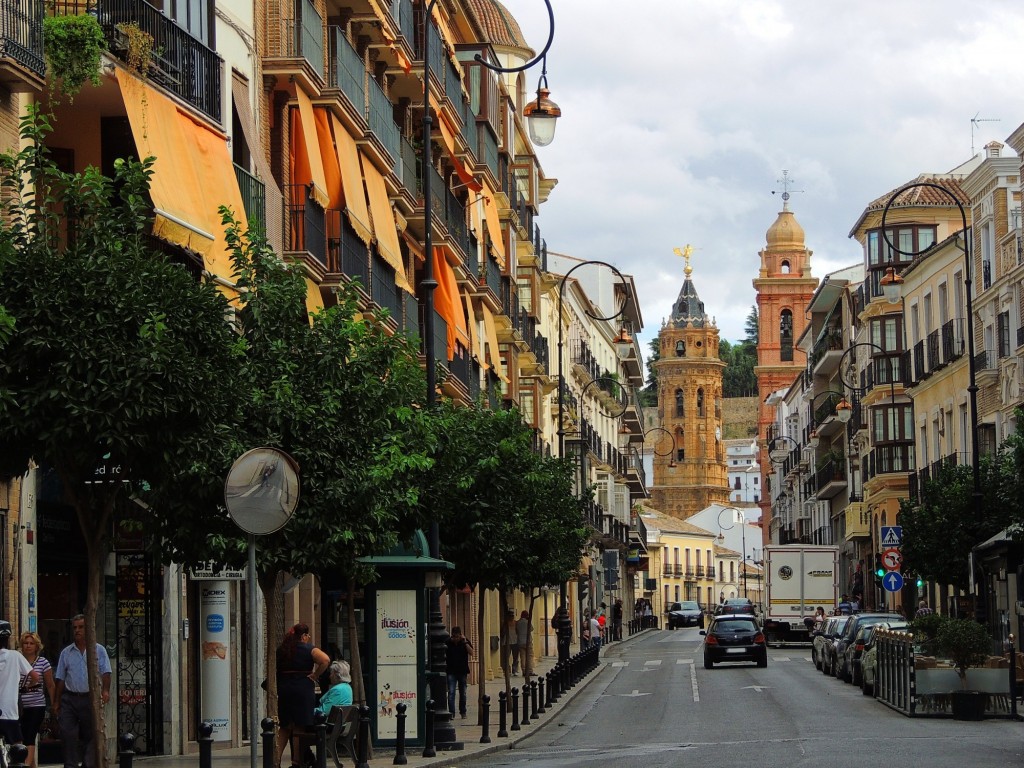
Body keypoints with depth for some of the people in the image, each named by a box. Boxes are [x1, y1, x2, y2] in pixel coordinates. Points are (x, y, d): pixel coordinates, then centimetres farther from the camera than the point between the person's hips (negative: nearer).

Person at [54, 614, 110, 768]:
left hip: (91, 699, -2)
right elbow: (60, 679, 13)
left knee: (90, 735, 2)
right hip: (70, 699, 2)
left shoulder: (98, 650, 5)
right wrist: (56, 702, 9)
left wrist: (105, 690, -22)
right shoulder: (66, 653, 12)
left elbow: (105, 673, -4)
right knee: (68, 735, -5)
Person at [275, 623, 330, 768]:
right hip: (303, 689, -5)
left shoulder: (281, 650, 10)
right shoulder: (309, 649, -5)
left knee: (285, 727, 12)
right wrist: (315, 675, -10)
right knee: (299, 727, 0)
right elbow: (325, 660, -21)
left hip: (283, 689, 5)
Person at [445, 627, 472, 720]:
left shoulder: (465, 642, -1)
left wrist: (465, 642, -16)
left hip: (462, 671, 2)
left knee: (463, 693, 11)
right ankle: (451, 712, -11)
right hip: (451, 671, -2)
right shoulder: (447, 642, -3)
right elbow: (443, 655, 6)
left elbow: (471, 653, -12)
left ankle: (463, 712, 22)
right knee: (451, 692, -10)